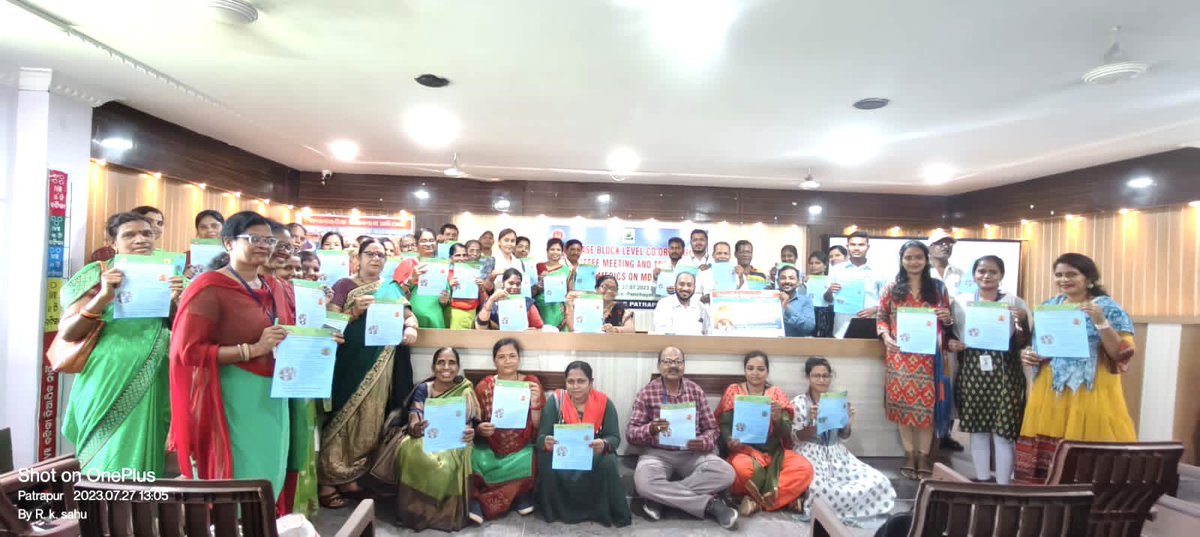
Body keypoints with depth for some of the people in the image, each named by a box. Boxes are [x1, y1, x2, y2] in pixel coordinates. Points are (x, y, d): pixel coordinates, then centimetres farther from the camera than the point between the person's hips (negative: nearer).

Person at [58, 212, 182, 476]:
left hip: (152, 382, 3)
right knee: (111, 460, -1)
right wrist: (103, 297, -18)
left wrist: (176, 301, -11)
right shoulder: (99, 273, 1)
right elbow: (67, 333, -4)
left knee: (142, 455, 7)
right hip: (109, 381, -3)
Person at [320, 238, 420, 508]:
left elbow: (409, 315, 11)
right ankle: (327, 481, 6)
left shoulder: (392, 288, 13)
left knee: (369, 419, 7)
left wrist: (410, 328, -10)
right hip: (349, 361, -4)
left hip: (379, 365, 4)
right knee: (342, 417, -4)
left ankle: (351, 476, 21)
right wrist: (355, 311, -21)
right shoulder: (344, 285, 1)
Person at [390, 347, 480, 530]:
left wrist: (470, 434, -31)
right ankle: (415, 511, -14)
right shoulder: (422, 389, 1)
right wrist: (416, 428, -36)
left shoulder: (465, 392, -1)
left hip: (452, 444, -1)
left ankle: (444, 512, -11)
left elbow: (468, 426, -5)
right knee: (411, 452, -34)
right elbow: (413, 424, -10)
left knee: (448, 462, -36)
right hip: (424, 440, 1)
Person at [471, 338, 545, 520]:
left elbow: (537, 426, -5)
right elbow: (475, 424, 6)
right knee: (478, 462, -30)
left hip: (522, 448, 0)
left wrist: (535, 401, -22)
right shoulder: (484, 386, 0)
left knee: (527, 464, -29)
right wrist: (480, 429, -17)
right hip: (491, 447, 0)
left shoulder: (531, 382, -2)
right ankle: (477, 501, -8)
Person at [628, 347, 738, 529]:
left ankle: (661, 498, -17)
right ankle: (710, 504, -22)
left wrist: (704, 442, -17)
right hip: (658, 453, -2)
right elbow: (630, 433, -5)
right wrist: (651, 429, -27)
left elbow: (712, 428, 7)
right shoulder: (646, 393, -2)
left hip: (692, 452, 3)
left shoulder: (696, 391, 7)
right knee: (643, 482, -35)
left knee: (726, 473, -25)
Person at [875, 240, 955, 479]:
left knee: (927, 405, 3)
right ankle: (909, 455, 19)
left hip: (928, 357, 1)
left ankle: (924, 456, 17)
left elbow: (947, 322, 13)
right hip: (900, 356, 0)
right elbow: (881, 318, 5)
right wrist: (885, 336, -12)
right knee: (902, 405, 5)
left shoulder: (938, 288, 7)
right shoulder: (891, 288, 4)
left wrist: (947, 319, -9)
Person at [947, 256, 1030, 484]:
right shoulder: (960, 302, 6)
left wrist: (1023, 322, -14)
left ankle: (1003, 486, 12)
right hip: (972, 371, 2)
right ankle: (981, 483, 24)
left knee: (1003, 431, -2)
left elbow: (1021, 344, 3)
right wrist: (951, 344, -7)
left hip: (1004, 372, -1)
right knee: (977, 430, 9)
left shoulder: (1014, 302, 3)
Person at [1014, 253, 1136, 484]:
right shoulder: (1047, 308, 10)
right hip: (1049, 392, 5)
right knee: (1045, 452, 7)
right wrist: (1027, 354, -2)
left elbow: (1122, 355, -12)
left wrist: (1101, 322, -23)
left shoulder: (1108, 308, -3)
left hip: (1090, 394, -4)